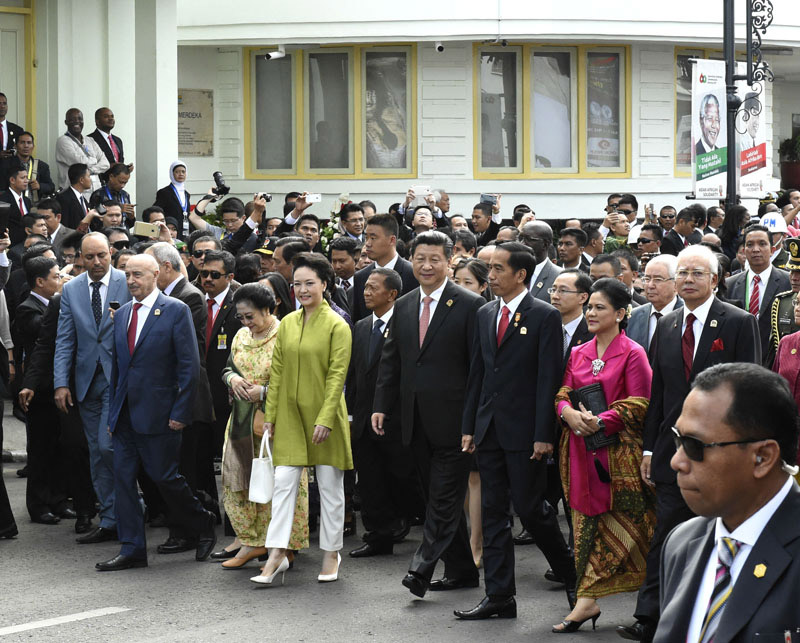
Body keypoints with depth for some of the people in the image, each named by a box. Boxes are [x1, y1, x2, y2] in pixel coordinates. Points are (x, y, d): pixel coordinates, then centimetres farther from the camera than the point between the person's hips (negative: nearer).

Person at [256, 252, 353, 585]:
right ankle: (277, 555, -1)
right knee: (283, 482, -2)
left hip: (324, 416, -4)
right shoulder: (287, 323, 7)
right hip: (290, 416, 4)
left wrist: (325, 419, -17)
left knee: (330, 486, 6)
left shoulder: (337, 326, -7)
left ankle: (331, 554, 17)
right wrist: (270, 414, 6)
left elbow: (337, 375, -11)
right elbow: (277, 372, 9)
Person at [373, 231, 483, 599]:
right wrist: (381, 406, 8)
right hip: (417, 421, 7)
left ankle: (422, 568, -11)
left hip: (452, 418, -7)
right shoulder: (403, 306, 13)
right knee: (437, 496, 11)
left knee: (445, 497, -8)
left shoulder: (469, 305, -6)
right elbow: (391, 361, 16)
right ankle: (461, 570, 19)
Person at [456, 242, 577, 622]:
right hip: (489, 430, 6)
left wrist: (544, 435, -15)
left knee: (531, 509, -4)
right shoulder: (485, 315, 12)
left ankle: (573, 576, 17)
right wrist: (469, 427, 10)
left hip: (524, 432, -6)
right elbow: (476, 374, 15)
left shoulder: (545, 317, -7)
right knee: (493, 512, 6)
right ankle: (499, 596, 10)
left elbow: (548, 379, -11)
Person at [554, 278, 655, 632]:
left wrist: (599, 422, -19)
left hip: (617, 453, -5)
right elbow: (562, 394, 12)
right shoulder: (578, 354, 13)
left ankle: (587, 599, -6)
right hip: (581, 452, 5)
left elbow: (638, 407, -9)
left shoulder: (632, 354, -5)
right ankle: (588, 601, 8)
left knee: (616, 527, -5)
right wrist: (569, 413, -11)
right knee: (586, 521, 4)